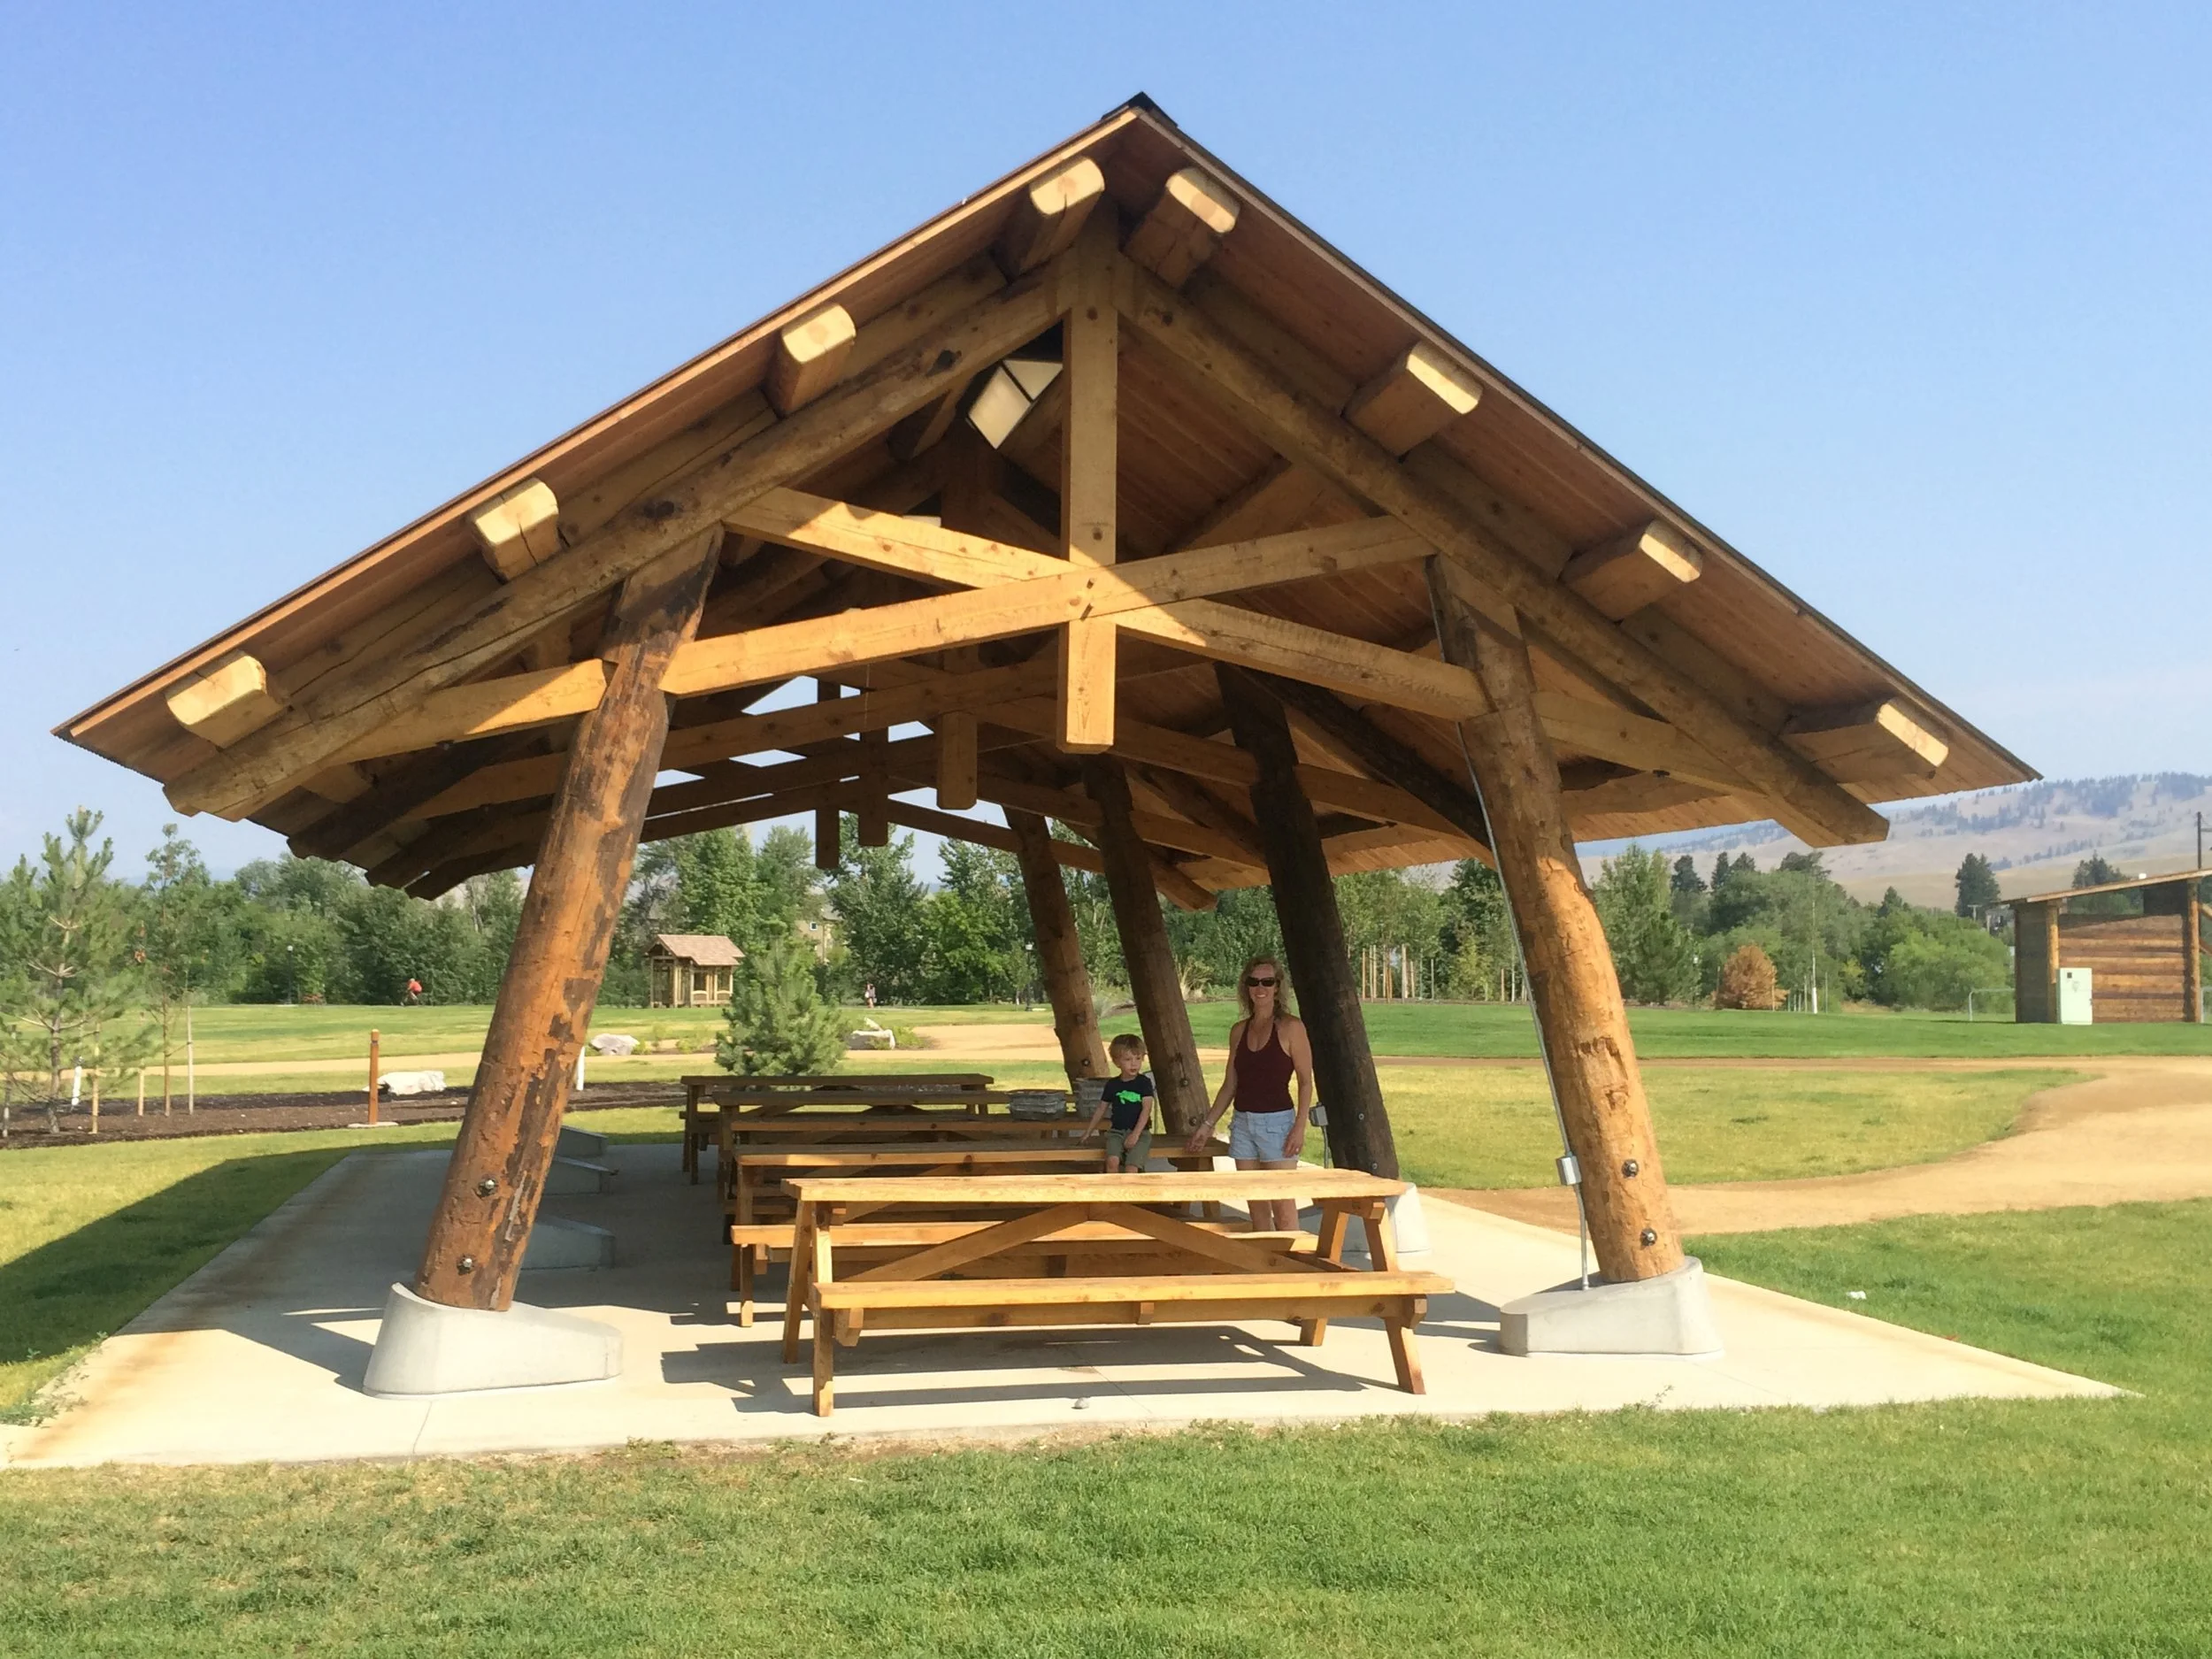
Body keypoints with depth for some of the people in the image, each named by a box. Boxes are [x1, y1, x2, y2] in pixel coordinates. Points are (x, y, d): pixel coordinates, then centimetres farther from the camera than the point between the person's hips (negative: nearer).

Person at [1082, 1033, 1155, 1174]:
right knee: (1112, 1160, -26)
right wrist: (1089, 1131, 18)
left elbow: (1147, 1109, -8)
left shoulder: (1144, 1083, 0)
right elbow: (1101, 1109, 18)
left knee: (1132, 1166, -23)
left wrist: (1135, 1134, -17)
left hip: (1139, 1132, -2)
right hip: (1117, 1131, 2)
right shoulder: (1113, 1085, 8)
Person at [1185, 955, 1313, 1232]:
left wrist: (1300, 1127, -15)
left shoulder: (1290, 1027, -5)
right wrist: (1207, 1124, 13)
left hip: (1277, 1123, -6)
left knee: (1283, 1209, -7)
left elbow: (1306, 1082, -7)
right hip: (1243, 1124, 6)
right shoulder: (1239, 1031, 10)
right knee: (1257, 1209, 8)